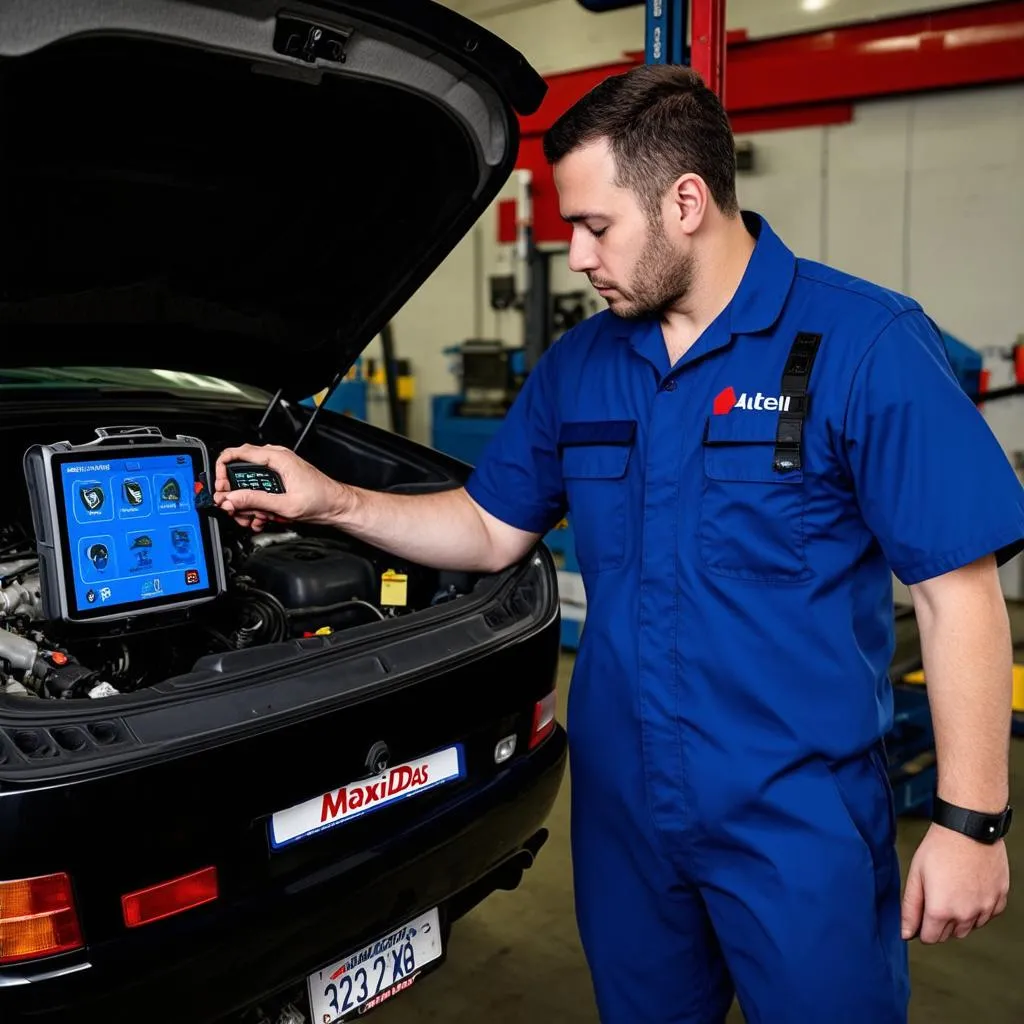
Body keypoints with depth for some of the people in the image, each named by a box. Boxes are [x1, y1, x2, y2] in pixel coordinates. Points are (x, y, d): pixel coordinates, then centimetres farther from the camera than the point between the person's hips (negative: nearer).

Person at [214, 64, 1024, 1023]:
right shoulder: (576, 366, 3)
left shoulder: (865, 345, -14)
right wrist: (330, 501, 1)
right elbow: (490, 529, 11)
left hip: (799, 814, -4)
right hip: (621, 801, 5)